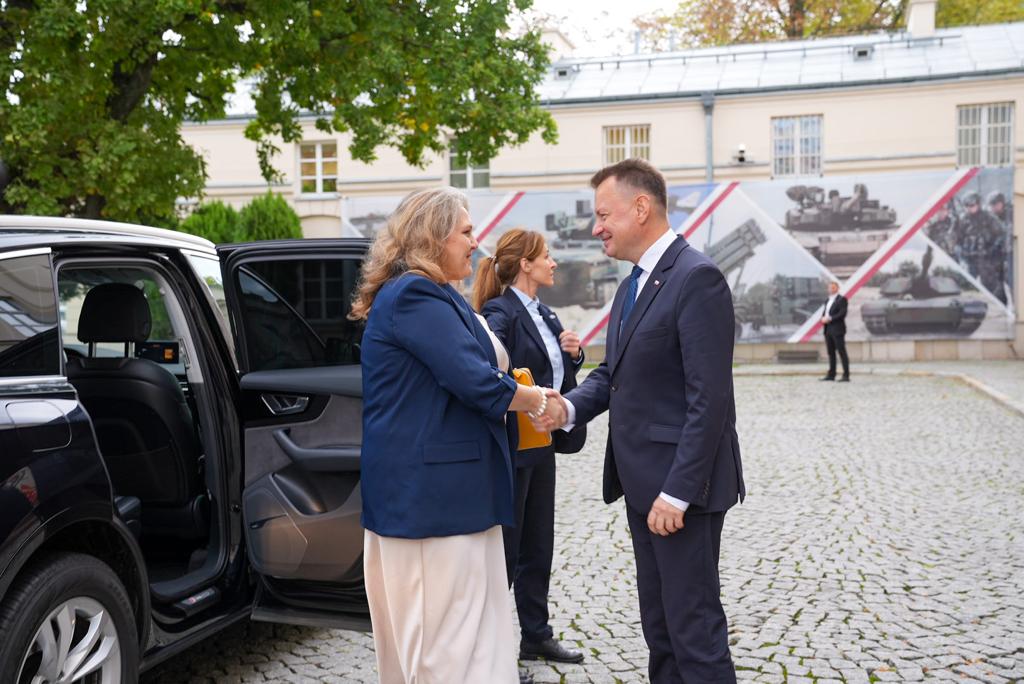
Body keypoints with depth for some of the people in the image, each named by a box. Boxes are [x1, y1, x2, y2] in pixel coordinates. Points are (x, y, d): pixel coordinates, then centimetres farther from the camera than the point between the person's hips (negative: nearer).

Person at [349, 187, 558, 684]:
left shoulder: (418, 295, 18)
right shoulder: (417, 296, -16)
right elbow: (477, 381, -23)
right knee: (449, 642, -3)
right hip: (433, 492, -11)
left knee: (421, 639, 16)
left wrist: (515, 394, 8)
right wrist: (535, 401, -6)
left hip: (421, 489, 11)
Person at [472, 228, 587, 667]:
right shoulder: (500, 311, -15)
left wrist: (573, 354, 0)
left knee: (537, 547, 16)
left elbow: (561, 374, 18)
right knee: (504, 548, 1)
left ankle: (536, 635, 28)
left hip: (540, 443, 9)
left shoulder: (542, 313, 13)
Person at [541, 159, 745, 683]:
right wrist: (569, 407, -4)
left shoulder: (696, 278, -16)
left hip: (681, 485, -9)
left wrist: (678, 491, -22)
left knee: (694, 625, -1)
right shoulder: (633, 284, 15)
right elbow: (611, 370, 17)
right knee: (658, 623, 17)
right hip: (642, 481, 9)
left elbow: (709, 398, -21)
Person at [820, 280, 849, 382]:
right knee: (831, 353, 9)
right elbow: (824, 313, 20)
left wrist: (830, 319, -19)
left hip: (837, 330, -7)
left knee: (842, 353, -7)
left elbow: (843, 313, -15)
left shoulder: (842, 299, -4)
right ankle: (831, 375, 13)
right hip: (828, 330, 7)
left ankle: (846, 376, -8)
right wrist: (823, 318, -3)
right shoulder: (828, 301, 20)